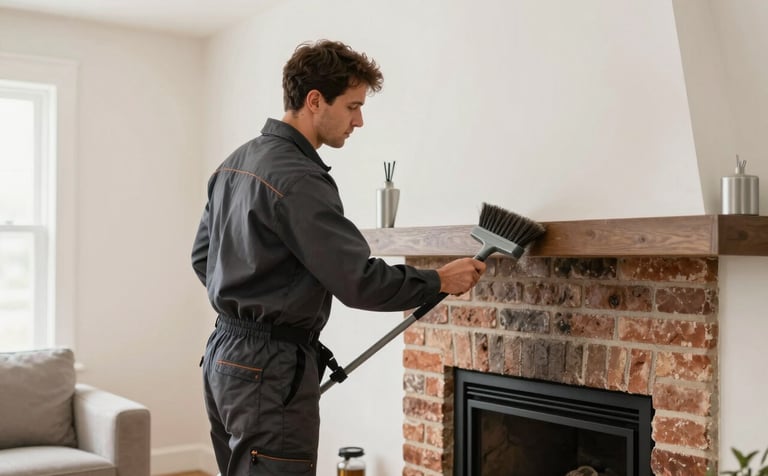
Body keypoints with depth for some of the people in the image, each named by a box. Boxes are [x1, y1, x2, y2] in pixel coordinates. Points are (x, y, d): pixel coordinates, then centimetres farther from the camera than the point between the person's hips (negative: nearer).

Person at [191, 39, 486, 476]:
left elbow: (203, 257, 18)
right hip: (270, 368, -10)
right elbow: (359, 282, -23)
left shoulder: (237, 161, 11)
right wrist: (440, 281, -11)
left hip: (225, 356, 10)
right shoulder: (299, 179, -20)